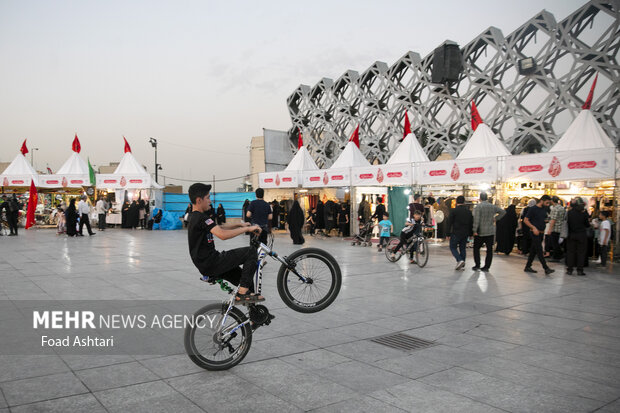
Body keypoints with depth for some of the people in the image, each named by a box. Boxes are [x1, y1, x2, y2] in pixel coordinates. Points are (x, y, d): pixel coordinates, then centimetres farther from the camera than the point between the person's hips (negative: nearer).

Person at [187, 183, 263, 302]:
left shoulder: (195, 217, 15)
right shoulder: (201, 217, -18)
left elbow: (219, 227, 25)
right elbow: (223, 234, -30)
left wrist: (240, 225, 17)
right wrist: (247, 229, -22)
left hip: (206, 264, 10)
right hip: (211, 263, -10)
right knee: (251, 252, -9)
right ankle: (242, 293, -10)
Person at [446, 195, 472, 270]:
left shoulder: (454, 211, -9)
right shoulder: (469, 211, 7)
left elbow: (449, 223, -10)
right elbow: (471, 224, 13)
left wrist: (447, 234, -5)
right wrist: (470, 234, 19)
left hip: (456, 233, -5)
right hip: (465, 234, 5)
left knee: (453, 247, 6)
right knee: (463, 248, 13)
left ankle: (459, 260, -15)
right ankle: (462, 265, 13)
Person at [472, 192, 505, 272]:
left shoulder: (478, 207, -10)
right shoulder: (493, 206, 5)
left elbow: (476, 219, -16)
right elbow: (503, 212, 12)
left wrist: (475, 230, -14)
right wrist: (496, 218, 14)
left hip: (480, 232, -3)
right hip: (491, 232, 4)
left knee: (476, 248, 9)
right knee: (489, 249, 6)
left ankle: (477, 265, 6)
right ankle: (487, 267, 6)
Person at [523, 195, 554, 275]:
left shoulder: (544, 209, 12)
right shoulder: (533, 209, -10)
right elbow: (525, 220, -11)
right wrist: (533, 228, -19)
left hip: (541, 233, 8)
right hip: (535, 232, -8)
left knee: (533, 250, 11)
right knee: (539, 251, -9)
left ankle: (528, 267, 18)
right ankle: (546, 268, -10)